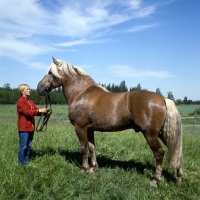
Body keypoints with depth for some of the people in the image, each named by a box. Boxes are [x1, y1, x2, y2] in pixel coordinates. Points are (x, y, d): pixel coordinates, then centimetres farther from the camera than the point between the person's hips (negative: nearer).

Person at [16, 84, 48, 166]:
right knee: (23, 146, -3)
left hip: (31, 127, 8)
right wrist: (39, 110, -25)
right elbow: (27, 112, -21)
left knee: (29, 146, 13)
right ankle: (21, 163, 6)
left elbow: (36, 111, 10)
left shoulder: (31, 101, 15)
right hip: (24, 127, -8)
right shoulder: (20, 101, -10)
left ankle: (27, 161, 22)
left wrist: (44, 111, -7)